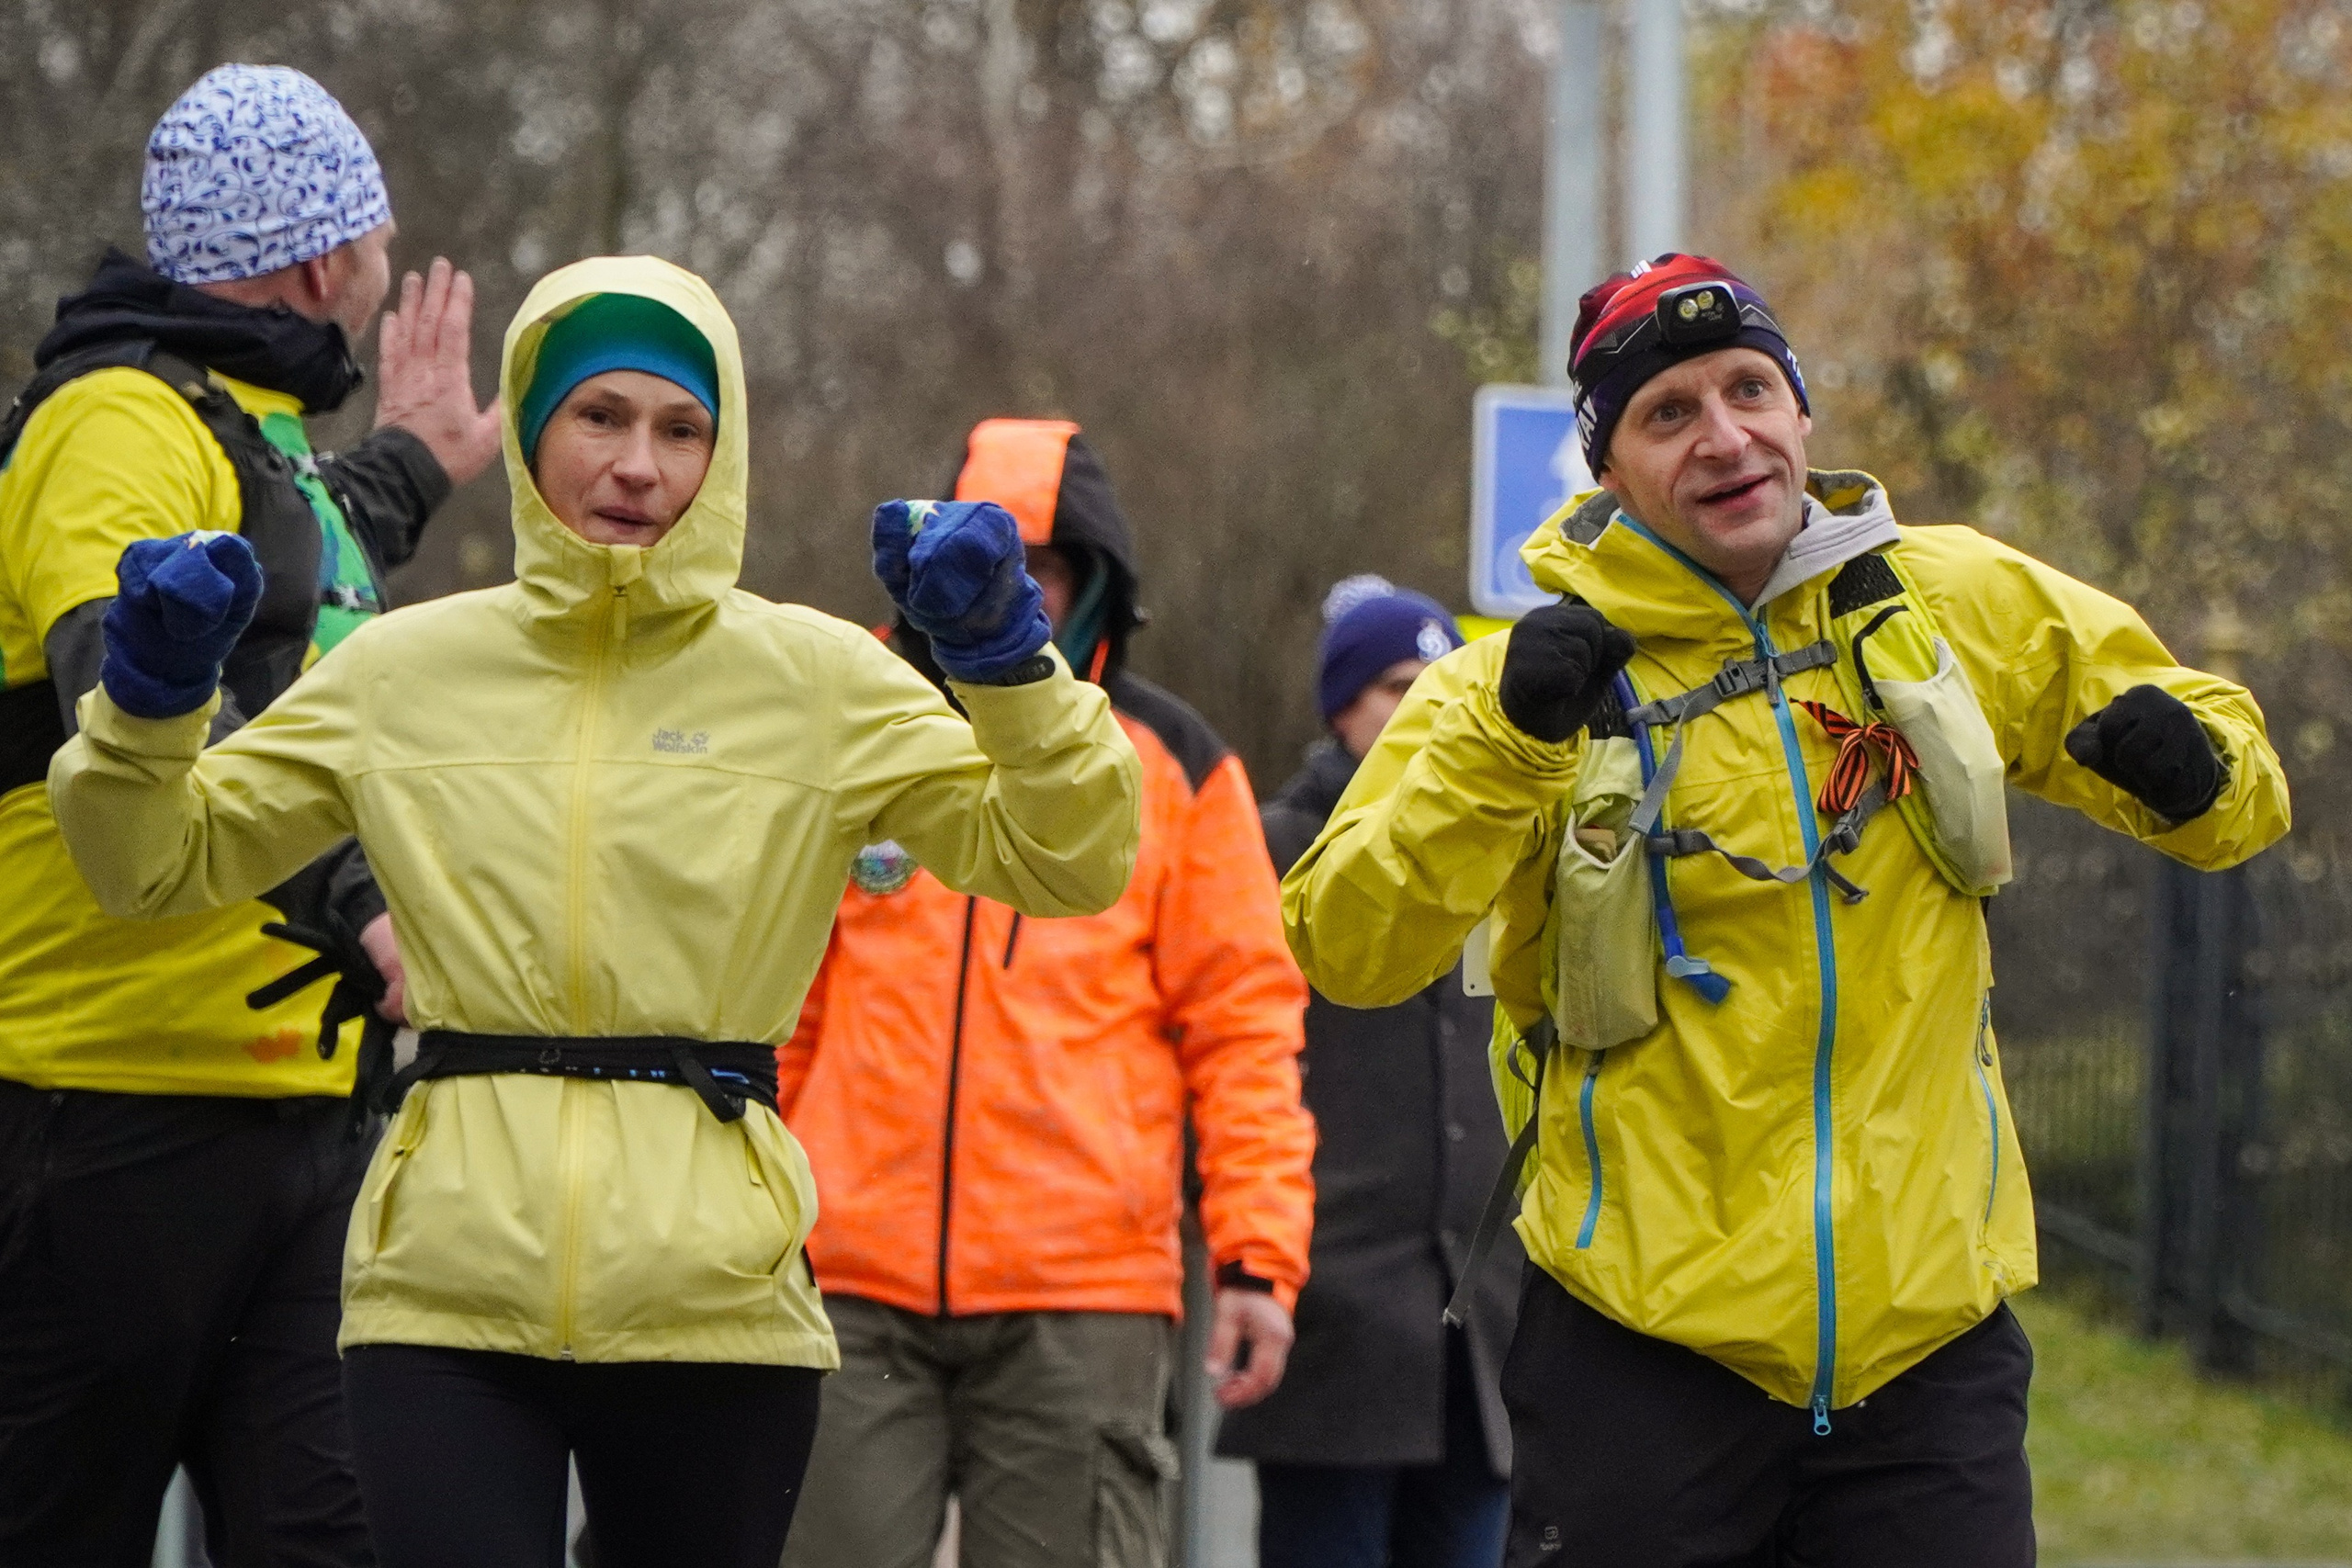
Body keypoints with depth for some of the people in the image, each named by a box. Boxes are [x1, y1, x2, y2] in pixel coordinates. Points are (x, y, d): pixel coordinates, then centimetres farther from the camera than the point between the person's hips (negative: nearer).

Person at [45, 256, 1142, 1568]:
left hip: (712, 1295, 0)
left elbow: (1068, 863, 0)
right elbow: (159, 862, 16)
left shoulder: (815, 675, 5)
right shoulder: (405, 670, 9)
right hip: (449, 1279, 0)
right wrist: (151, 693, -2)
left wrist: (1006, 659, -14)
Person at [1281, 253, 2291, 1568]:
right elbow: (1348, 950, -13)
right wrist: (1503, 744, -25)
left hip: (1928, 1326, 2)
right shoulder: (1530, 677, -3)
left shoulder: (1964, 608, 5)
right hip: (1644, 1347, -2)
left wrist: (2191, 765, -8)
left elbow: (2232, 788, 15)